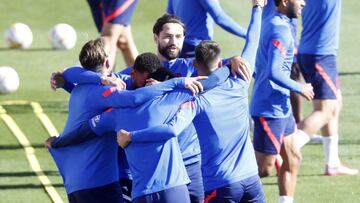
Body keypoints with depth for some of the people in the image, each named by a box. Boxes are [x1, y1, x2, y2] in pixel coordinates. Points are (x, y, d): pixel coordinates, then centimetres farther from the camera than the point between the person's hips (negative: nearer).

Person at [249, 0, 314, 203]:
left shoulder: (270, 24, 10)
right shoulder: (281, 30, -19)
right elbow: (274, 72, -26)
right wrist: (300, 88, -15)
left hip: (281, 108, 10)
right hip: (271, 110, -10)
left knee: (293, 160, 14)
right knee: (264, 169, -5)